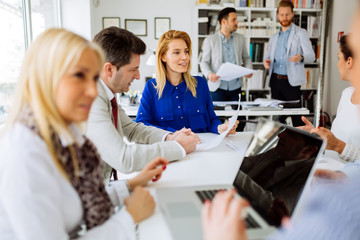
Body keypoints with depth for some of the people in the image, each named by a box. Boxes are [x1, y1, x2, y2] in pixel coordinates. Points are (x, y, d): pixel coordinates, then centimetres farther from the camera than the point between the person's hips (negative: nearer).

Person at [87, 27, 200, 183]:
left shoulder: (106, 92, 4)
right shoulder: (89, 100, -24)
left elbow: (130, 128, 16)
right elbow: (123, 158, -30)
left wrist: (169, 137, -1)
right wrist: (178, 147, -19)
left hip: (105, 184, 8)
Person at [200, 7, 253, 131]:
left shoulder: (241, 39, 9)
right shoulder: (210, 40, 0)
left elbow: (246, 57, 16)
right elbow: (204, 62, 1)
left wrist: (248, 69, -5)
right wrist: (209, 74, -20)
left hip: (236, 87, 3)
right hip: (218, 87, -3)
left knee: (240, 119, 3)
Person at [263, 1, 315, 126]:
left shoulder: (300, 33, 1)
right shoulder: (274, 37, 18)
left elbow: (311, 56, -6)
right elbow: (268, 56, 22)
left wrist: (301, 58, -30)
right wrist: (266, 62, -4)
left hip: (291, 81, -5)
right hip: (275, 80, 5)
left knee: (296, 118, -5)